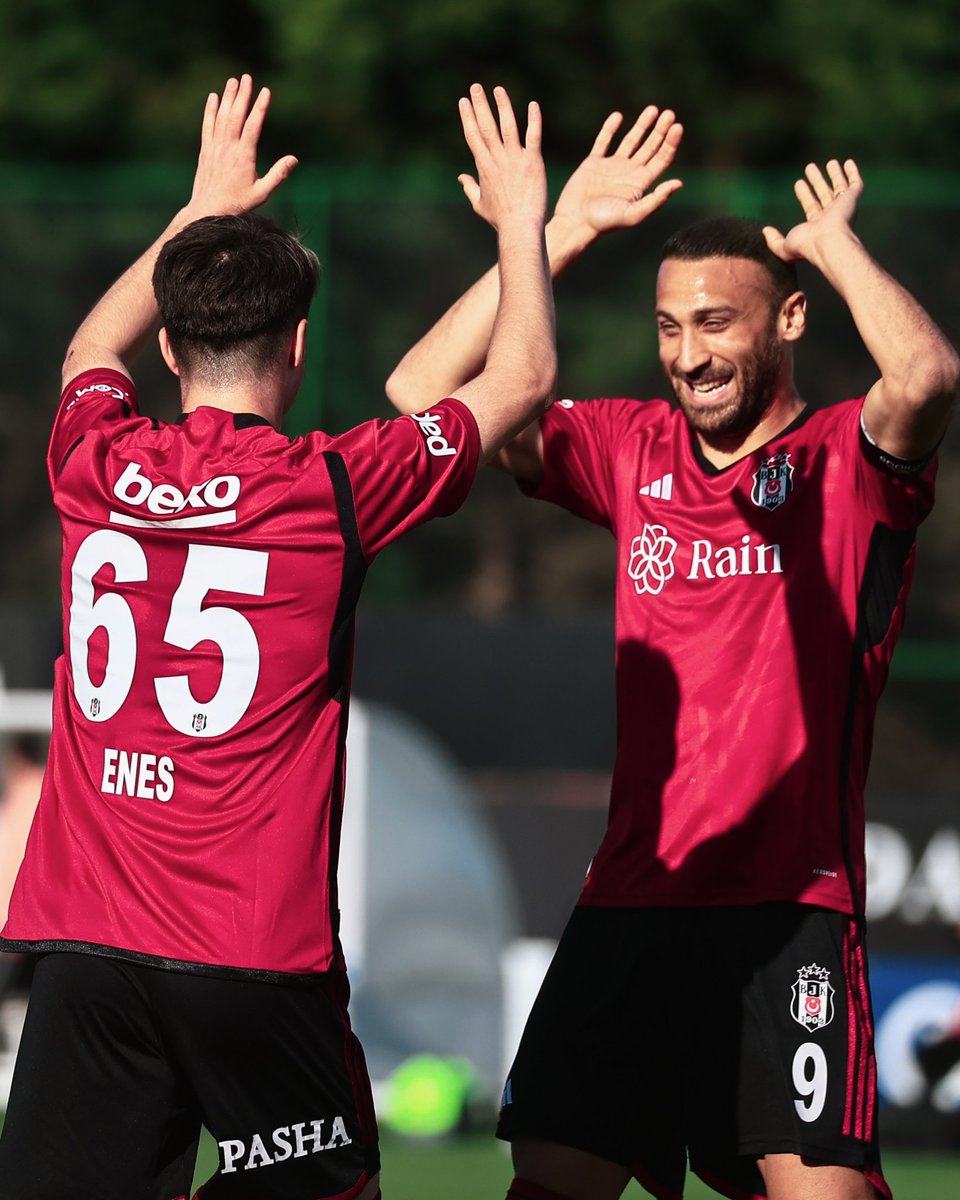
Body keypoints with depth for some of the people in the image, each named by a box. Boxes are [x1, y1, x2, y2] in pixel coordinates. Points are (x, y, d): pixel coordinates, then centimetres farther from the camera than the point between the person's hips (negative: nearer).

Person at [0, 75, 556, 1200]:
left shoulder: (95, 467, 5)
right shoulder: (331, 487, -5)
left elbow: (92, 351, 32)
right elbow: (521, 380, 10)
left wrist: (201, 211, 42)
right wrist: (520, 217, 25)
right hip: (258, 957, -3)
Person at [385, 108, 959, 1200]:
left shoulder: (844, 457, -1)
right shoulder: (633, 449, 12)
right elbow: (422, 395, 7)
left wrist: (834, 245, -8)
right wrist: (563, 231, 4)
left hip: (789, 912, -5)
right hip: (628, 903, 5)